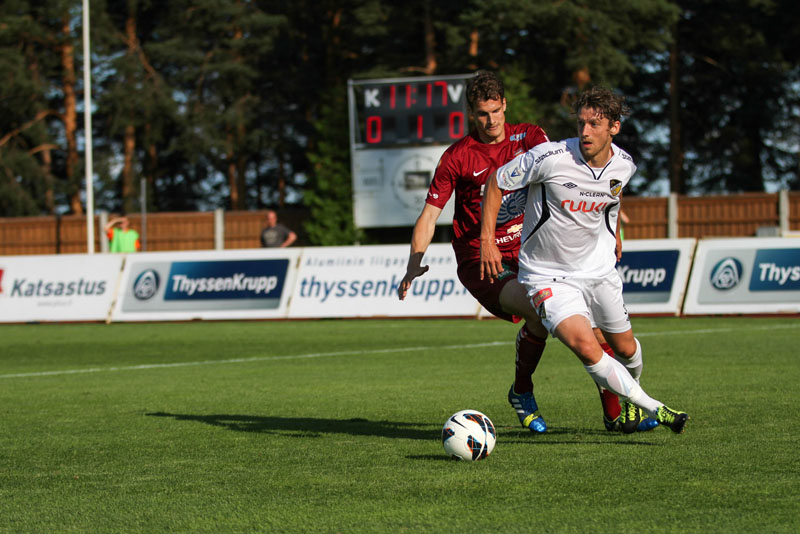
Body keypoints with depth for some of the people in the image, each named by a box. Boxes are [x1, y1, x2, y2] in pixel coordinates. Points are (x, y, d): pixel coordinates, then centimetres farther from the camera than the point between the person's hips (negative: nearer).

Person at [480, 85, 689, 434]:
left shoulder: (624, 166, -7)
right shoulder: (550, 158, -24)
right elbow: (497, 183, -11)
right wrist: (487, 240, -14)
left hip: (599, 270, 5)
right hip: (547, 277, -5)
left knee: (625, 349, 16)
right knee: (585, 346, -26)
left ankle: (630, 397, 50)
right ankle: (653, 409, -15)